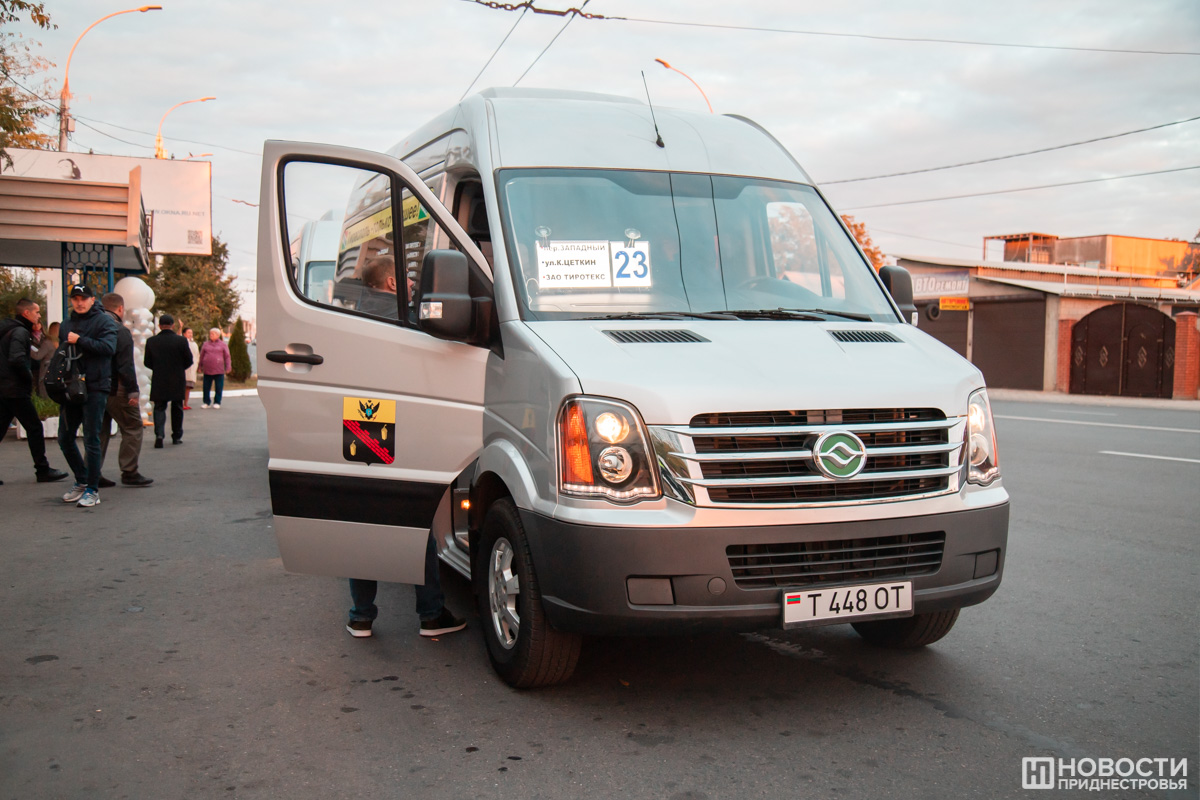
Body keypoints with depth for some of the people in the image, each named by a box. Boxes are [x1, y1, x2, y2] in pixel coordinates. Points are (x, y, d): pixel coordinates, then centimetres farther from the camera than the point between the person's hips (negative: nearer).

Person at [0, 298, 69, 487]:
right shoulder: (20, 332, -12)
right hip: (16, 390, -9)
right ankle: (42, 470, 3)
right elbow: (16, 359, -24)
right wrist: (29, 377, -11)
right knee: (34, 428, -1)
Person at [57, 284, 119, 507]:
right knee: (65, 438, 10)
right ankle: (82, 481, 26)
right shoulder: (66, 325, 17)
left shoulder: (104, 321, -2)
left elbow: (109, 347, -18)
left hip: (95, 389, -7)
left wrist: (79, 341, -18)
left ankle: (92, 490, 4)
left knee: (91, 440, -3)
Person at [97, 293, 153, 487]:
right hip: (117, 390, -7)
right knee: (133, 428, 2)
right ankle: (129, 472, 0)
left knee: (100, 431, 13)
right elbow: (126, 365, -18)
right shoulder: (121, 331, -12)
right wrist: (133, 390, -15)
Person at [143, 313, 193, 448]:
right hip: (177, 381, 0)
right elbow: (189, 360, -5)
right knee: (177, 408, 14)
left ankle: (159, 435, -12)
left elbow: (147, 362, 1)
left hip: (159, 381, 0)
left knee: (159, 408, 6)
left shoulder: (151, 341, -4)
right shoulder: (181, 340, -9)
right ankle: (177, 436, 20)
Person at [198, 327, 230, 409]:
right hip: (207, 370, 2)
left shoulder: (223, 345, 7)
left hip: (219, 370, -2)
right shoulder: (205, 344, 13)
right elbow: (201, 356, 17)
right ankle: (206, 403, 11)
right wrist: (200, 367, 15)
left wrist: (228, 367, -1)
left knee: (219, 387, 0)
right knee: (206, 387, 2)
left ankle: (217, 403, 11)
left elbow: (227, 356, 6)